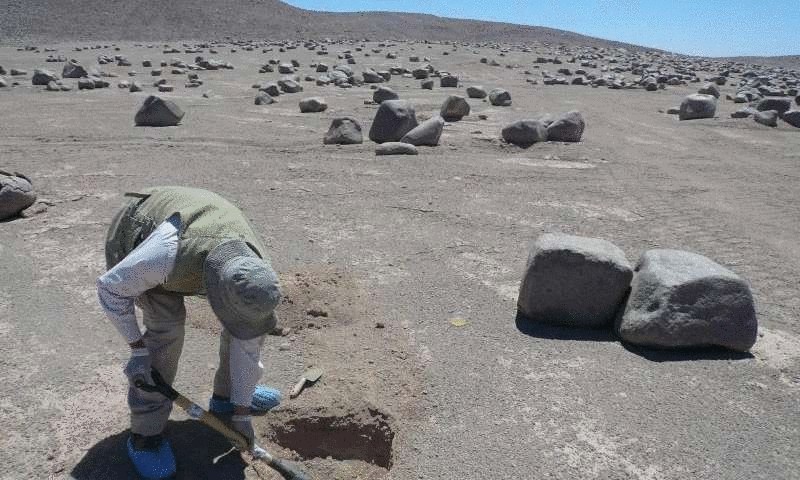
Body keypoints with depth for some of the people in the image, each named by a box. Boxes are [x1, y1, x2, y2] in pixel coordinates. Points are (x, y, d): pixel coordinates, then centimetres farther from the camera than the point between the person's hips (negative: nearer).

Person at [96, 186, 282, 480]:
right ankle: (145, 433, -6)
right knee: (167, 326, -24)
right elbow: (111, 287, -27)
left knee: (253, 314, -6)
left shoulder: (255, 274, -30)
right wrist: (138, 349, -24)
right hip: (136, 236, -4)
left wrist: (241, 413, -10)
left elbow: (247, 343, -18)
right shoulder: (168, 255, -47)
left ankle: (226, 395, 16)